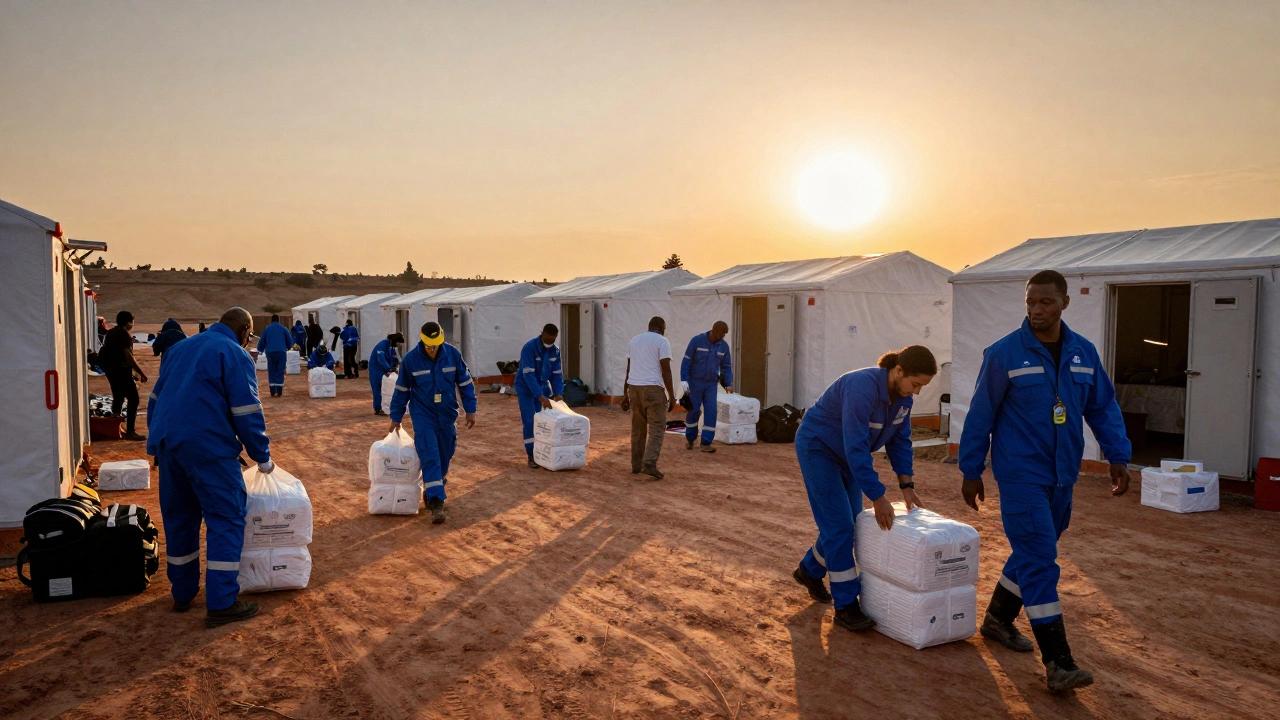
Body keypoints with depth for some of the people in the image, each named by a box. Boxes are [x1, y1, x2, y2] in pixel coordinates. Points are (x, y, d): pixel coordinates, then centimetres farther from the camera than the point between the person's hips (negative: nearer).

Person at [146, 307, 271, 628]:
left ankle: (182, 594, 26)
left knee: (179, 518, 17)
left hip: (167, 442, 8)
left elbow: (155, 398, 24)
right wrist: (263, 457, 0)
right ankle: (221, 603, -5)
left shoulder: (180, 347, 20)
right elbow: (248, 413, -9)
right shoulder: (235, 355, -4)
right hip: (207, 447, -8)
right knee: (227, 519, -3)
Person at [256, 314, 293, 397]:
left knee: (271, 372, 7)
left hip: (270, 352, 1)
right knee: (280, 372, 3)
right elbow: (290, 341, 8)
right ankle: (279, 392, -1)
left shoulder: (267, 329, 7)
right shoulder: (283, 329, 5)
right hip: (281, 352, -1)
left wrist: (260, 350, 30)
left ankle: (273, 392, 4)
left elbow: (262, 341, 11)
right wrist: (287, 348, 28)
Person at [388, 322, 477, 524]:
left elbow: (465, 383, 1)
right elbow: (402, 390, 1)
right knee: (430, 457, -12)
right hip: (423, 415, -2)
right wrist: (396, 418, 6)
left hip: (447, 415, 2)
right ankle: (436, 502, -12)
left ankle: (433, 492, 30)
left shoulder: (453, 354, -8)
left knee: (444, 456, 10)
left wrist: (470, 410, 1)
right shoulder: (410, 359, -10)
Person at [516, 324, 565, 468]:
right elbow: (528, 375, -29)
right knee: (529, 421, -8)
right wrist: (541, 397, -36)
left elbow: (557, 374, -1)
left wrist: (558, 393, -17)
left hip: (543, 387, 6)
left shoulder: (555, 351, -4)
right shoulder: (529, 348, -24)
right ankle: (531, 456, -3)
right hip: (526, 389, -5)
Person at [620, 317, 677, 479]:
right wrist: (671, 396, -6)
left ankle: (636, 465, 17)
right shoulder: (662, 342, -2)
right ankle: (649, 464, -14)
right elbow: (666, 370, -8)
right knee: (657, 428, -3)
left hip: (634, 387, 6)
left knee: (637, 428, 13)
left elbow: (628, 369, 17)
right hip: (653, 388, -6)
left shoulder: (634, 340, 16)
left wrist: (625, 394, 20)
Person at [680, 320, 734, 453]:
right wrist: (684, 382, -13)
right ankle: (690, 438, 24)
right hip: (695, 382, -3)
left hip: (712, 384, 3)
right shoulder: (697, 341, -11)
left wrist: (728, 384, -3)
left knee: (711, 412, -5)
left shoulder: (724, 346, 1)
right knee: (694, 410, 2)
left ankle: (706, 443, 0)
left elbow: (726, 367, 10)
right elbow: (686, 362, -8)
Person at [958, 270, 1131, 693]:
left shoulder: (1084, 353, 4)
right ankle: (1058, 662, -4)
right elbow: (980, 416, -6)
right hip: (1021, 475, -6)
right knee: (1039, 562, -8)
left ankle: (998, 620, 37)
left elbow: (1103, 408, 11)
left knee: (1032, 555, 17)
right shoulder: (1004, 353, -11)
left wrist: (1118, 457, 1)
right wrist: (971, 472, -3)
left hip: (1062, 476, 6)